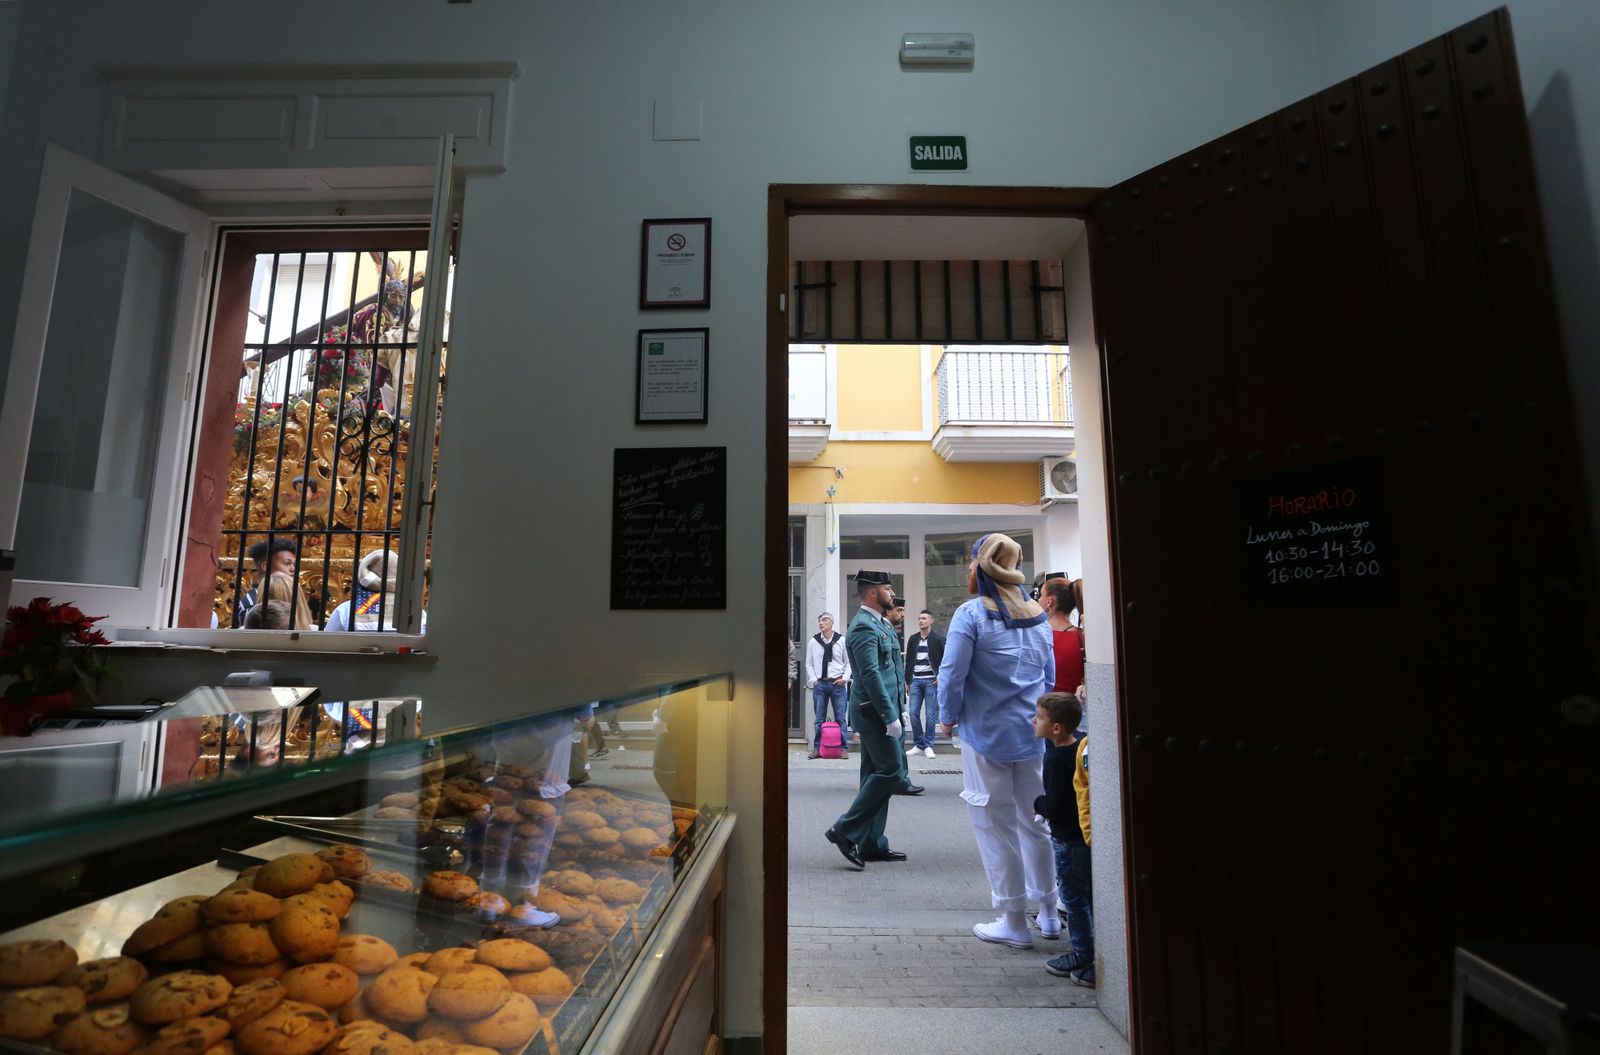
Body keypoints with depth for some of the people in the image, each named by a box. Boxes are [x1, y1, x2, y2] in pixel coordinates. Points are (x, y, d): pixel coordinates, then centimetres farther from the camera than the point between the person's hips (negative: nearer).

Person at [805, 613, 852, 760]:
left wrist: (844, 678, -5)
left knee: (841, 719, 2)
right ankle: (817, 748, 13)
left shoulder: (841, 640, 0)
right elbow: (809, 663, 9)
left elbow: (849, 662, 4)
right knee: (819, 719, 6)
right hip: (819, 684, 1)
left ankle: (844, 748, 9)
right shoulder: (813, 642, 5)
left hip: (838, 683, -1)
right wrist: (814, 680, 0)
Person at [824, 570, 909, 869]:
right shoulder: (864, 626, -15)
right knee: (891, 770, -9)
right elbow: (871, 675, -22)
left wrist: (897, 710, 18)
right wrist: (890, 716, -22)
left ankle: (871, 844, 20)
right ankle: (845, 830, -2)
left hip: (879, 712, 10)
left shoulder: (880, 623, 16)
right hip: (875, 712, -10)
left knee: (877, 774, 12)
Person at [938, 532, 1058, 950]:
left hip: (986, 734, -5)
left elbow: (952, 673, -14)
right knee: (1035, 821, 18)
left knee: (996, 826, 7)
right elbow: (1050, 676, 13)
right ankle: (1049, 911, 30)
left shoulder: (972, 613, -13)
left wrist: (948, 716, 2)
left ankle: (1014, 922, 16)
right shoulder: (1038, 615, 6)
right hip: (1034, 734, 6)